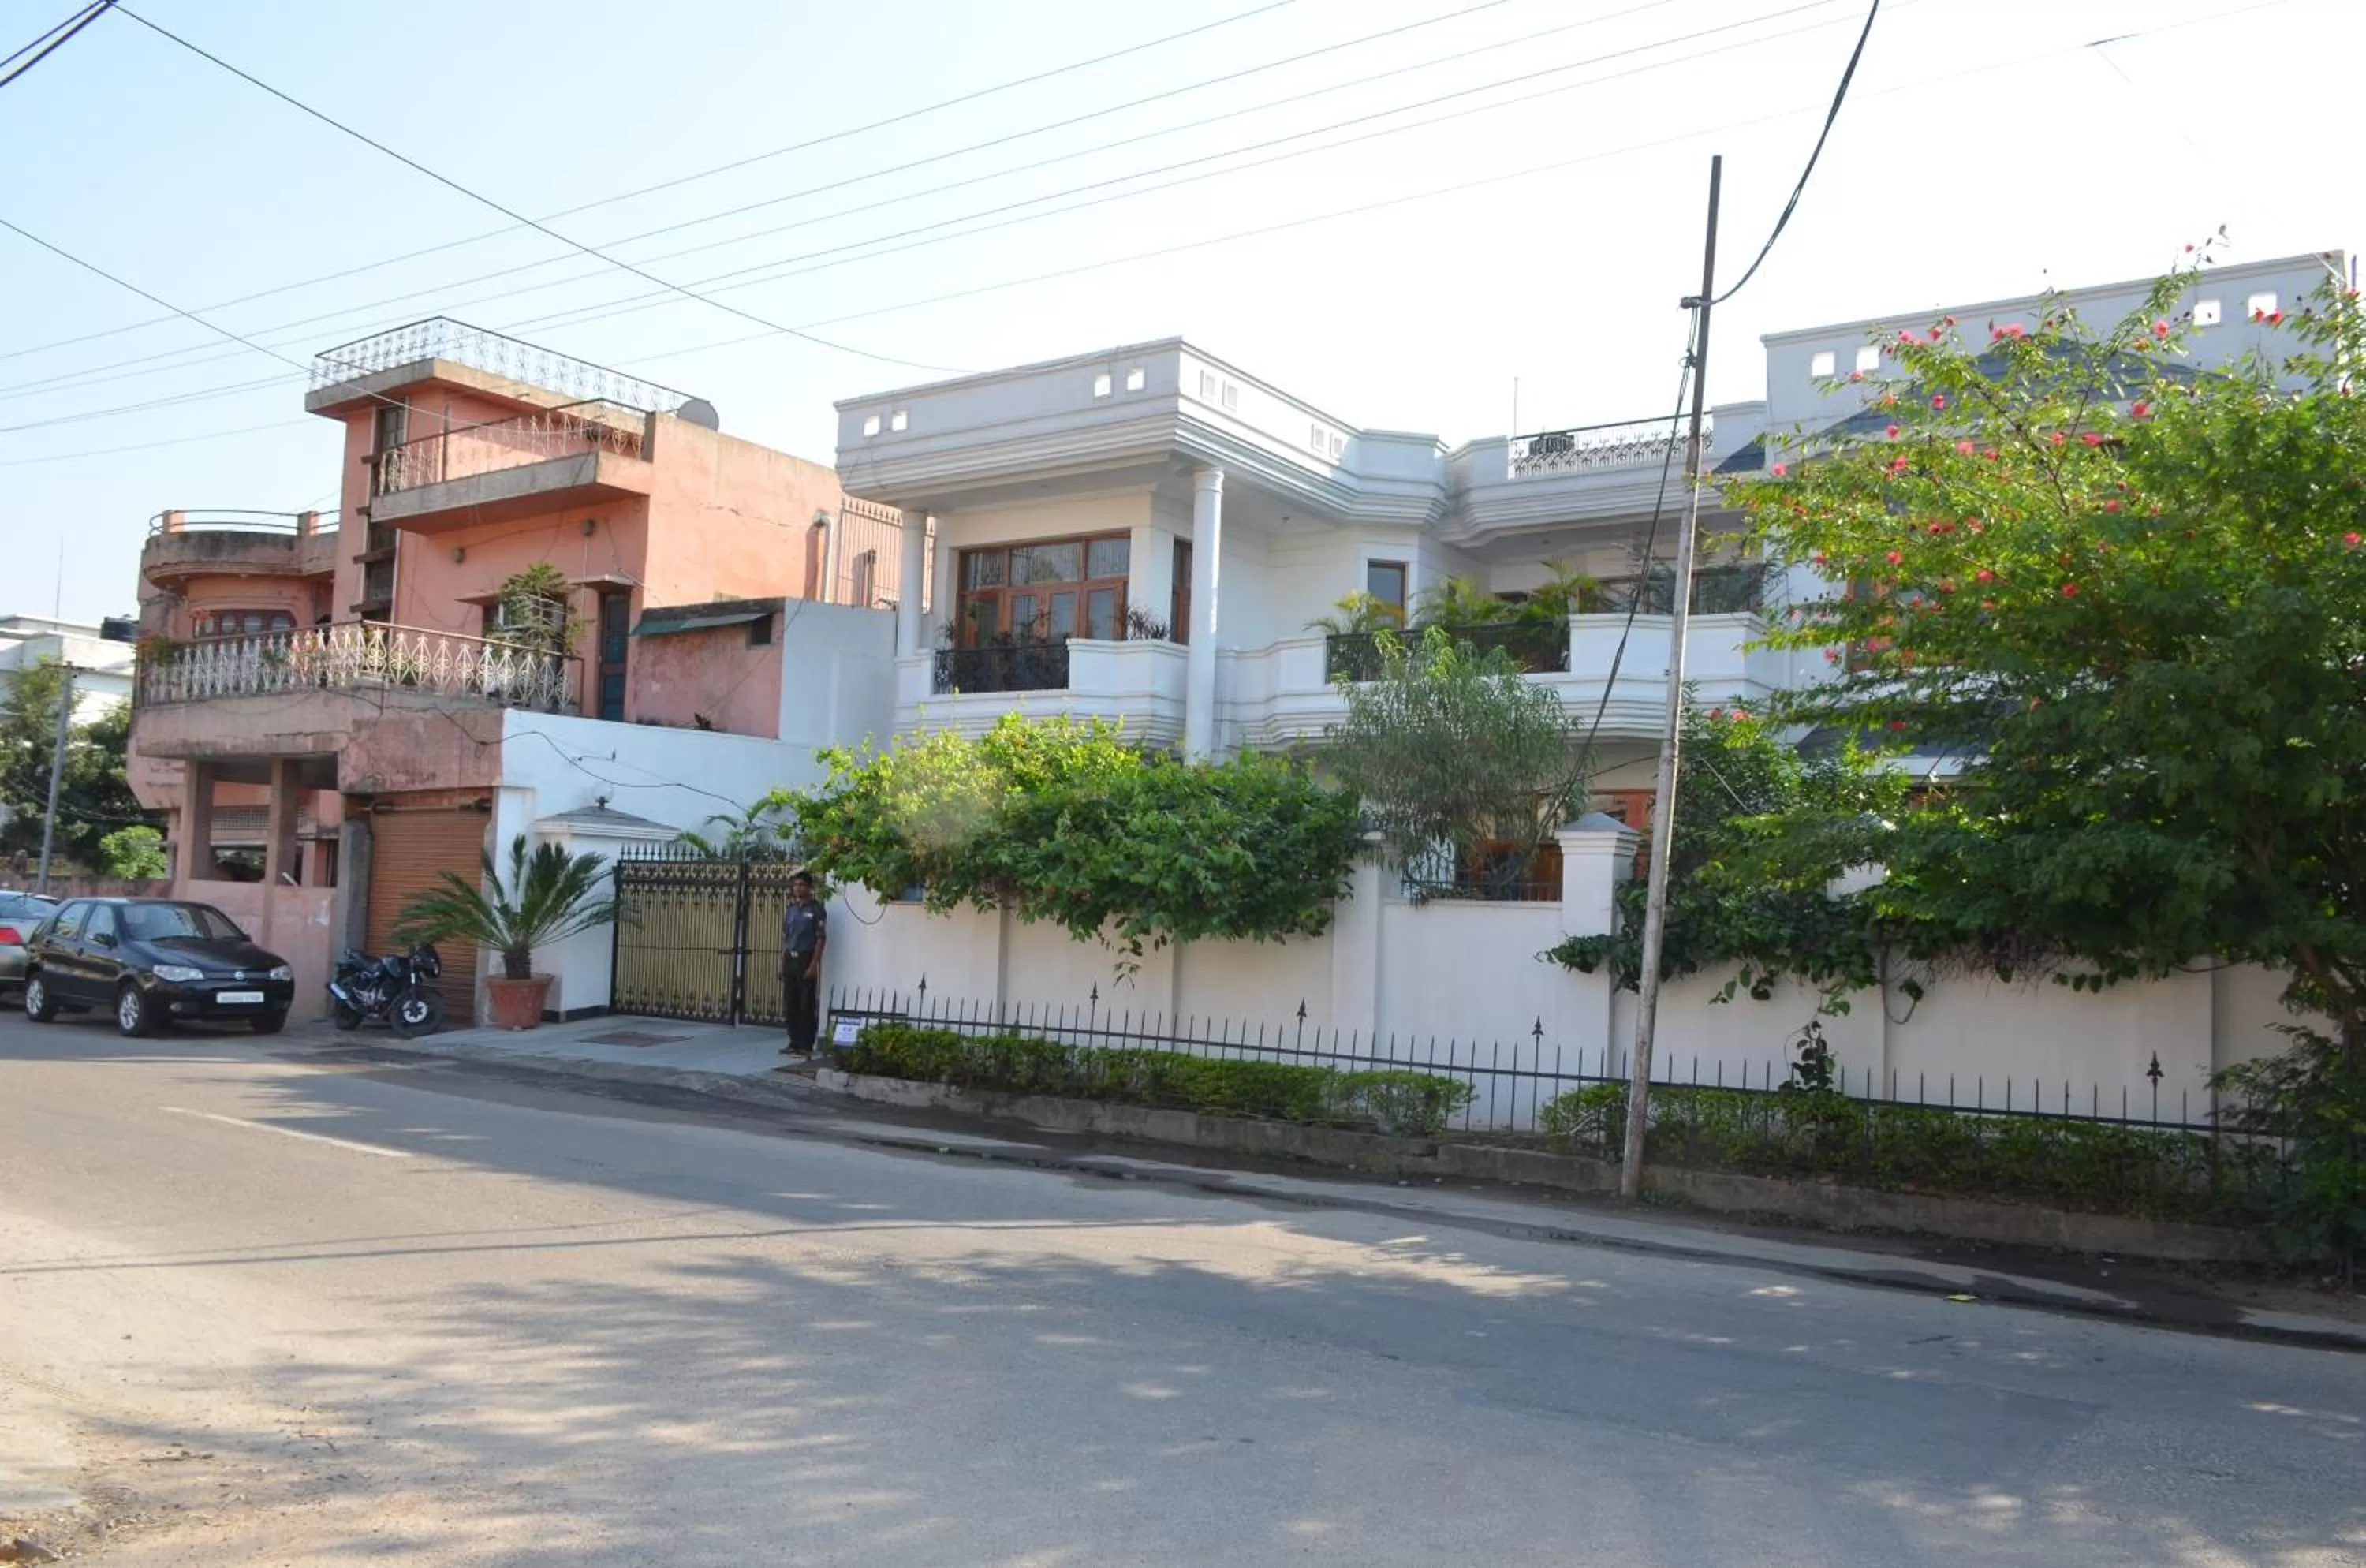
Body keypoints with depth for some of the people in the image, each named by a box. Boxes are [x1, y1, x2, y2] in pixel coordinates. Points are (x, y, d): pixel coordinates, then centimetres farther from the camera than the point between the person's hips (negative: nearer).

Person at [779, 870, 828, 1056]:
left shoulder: (816, 909, -5)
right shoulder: (790, 910, 14)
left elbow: (821, 939, -9)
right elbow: (785, 938, 16)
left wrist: (814, 964, -16)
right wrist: (782, 964, 10)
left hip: (806, 959, -6)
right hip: (790, 959, 6)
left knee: (807, 1005, -4)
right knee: (790, 1003, 8)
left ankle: (806, 1045, -1)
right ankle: (794, 1043, 15)